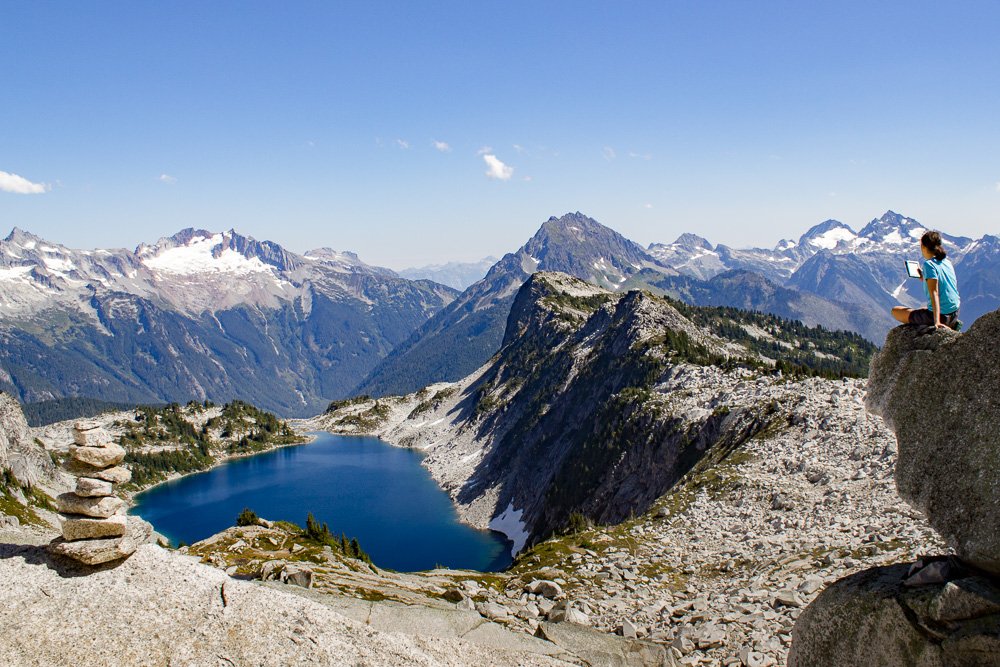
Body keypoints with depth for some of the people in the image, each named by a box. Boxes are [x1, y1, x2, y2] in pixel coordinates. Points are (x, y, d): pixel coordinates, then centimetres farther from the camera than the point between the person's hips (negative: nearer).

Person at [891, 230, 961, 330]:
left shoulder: (929, 264, -16)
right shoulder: (947, 261, 7)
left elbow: (934, 293, -25)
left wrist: (937, 322, -30)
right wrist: (924, 277, 26)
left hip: (941, 315, -8)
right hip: (954, 313, 8)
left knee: (895, 311, 6)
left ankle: (939, 324, -2)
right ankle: (951, 325, 13)